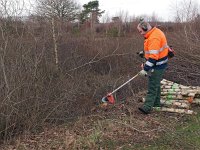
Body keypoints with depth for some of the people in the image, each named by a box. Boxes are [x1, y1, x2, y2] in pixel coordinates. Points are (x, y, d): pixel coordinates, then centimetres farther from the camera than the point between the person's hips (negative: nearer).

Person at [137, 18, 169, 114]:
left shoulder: (154, 38, -25)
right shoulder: (155, 32, 9)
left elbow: (153, 57, -30)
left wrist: (145, 69, -28)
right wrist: (146, 64, 18)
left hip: (157, 66, -10)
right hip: (158, 64, 10)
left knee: (152, 86, -8)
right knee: (156, 84, 21)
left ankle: (147, 107, -5)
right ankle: (156, 103, 34)